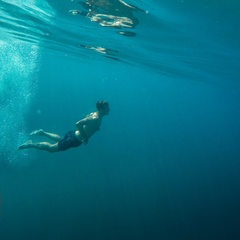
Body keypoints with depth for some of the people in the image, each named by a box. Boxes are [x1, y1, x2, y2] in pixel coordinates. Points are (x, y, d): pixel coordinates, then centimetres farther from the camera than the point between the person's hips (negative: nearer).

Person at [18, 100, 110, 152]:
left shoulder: (94, 114, 1)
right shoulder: (96, 119, -29)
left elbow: (85, 120, 19)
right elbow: (78, 123, -38)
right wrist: (85, 138, -30)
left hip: (74, 133, 9)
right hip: (74, 140, -9)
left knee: (59, 139, 39)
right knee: (51, 148, 8)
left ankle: (42, 133, 45)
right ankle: (31, 144, 15)